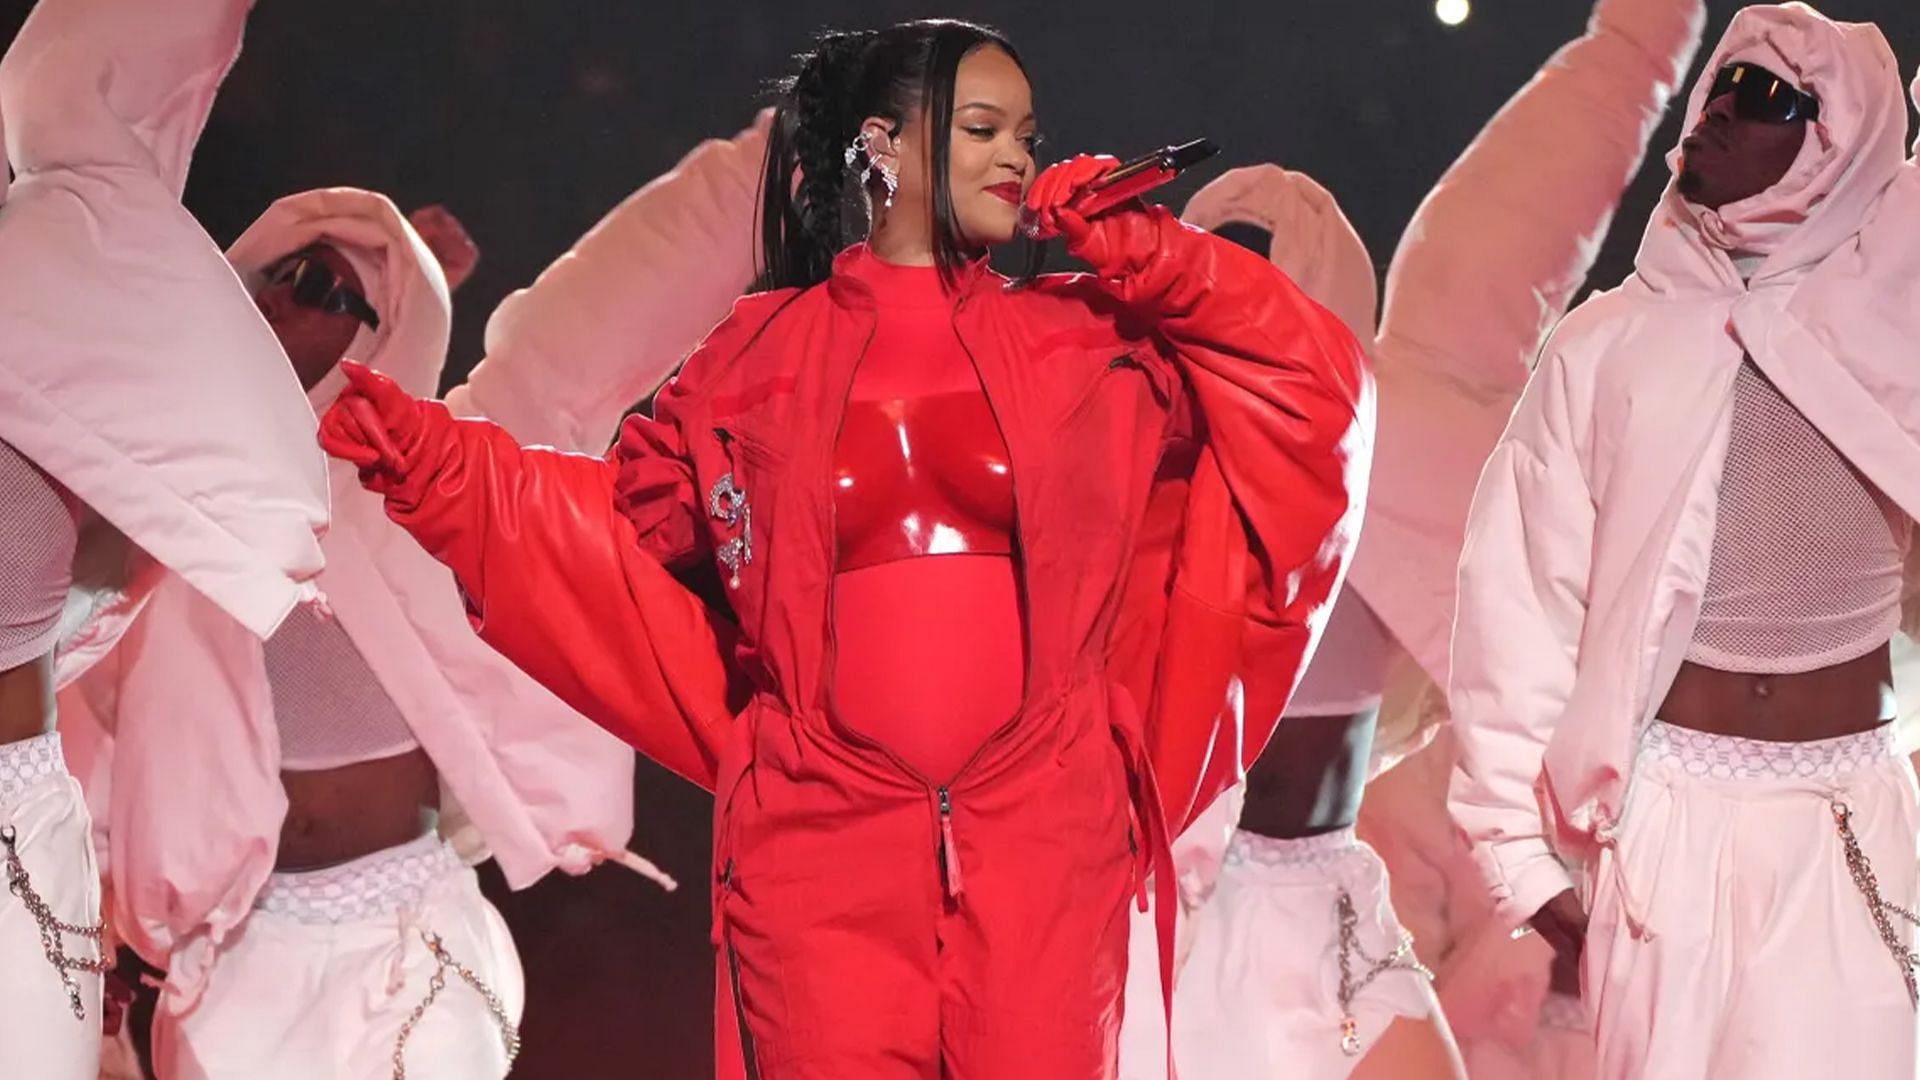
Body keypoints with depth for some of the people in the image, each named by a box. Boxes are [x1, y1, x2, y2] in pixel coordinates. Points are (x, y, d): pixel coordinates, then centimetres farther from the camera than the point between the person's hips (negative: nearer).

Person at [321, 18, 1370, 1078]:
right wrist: (439, 462, 3)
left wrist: (1145, 258, 0)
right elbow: (630, 513, 13)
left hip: (1042, 832, 1)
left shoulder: (1083, 340, 10)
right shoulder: (758, 356, 8)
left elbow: (1307, 385, 9)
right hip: (821, 834, -1)